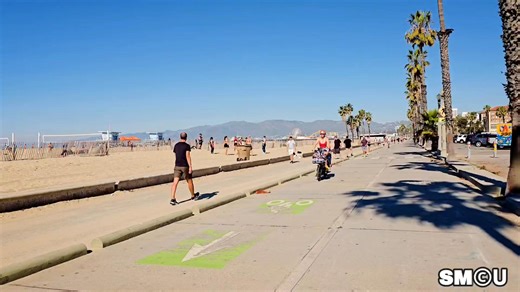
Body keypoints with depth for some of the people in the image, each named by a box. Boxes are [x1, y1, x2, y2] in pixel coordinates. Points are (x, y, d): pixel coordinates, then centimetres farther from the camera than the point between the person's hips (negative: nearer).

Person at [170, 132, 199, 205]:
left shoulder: (176, 145, 9)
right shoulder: (187, 146, -9)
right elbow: (188, 156, -18)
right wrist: (190, 167, -21)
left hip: (177, 166, 4)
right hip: (185, 166, -4)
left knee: (175, 182, -4)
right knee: (189, 181, 14)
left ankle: (172, 199, -13)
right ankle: (193, 196, 30)